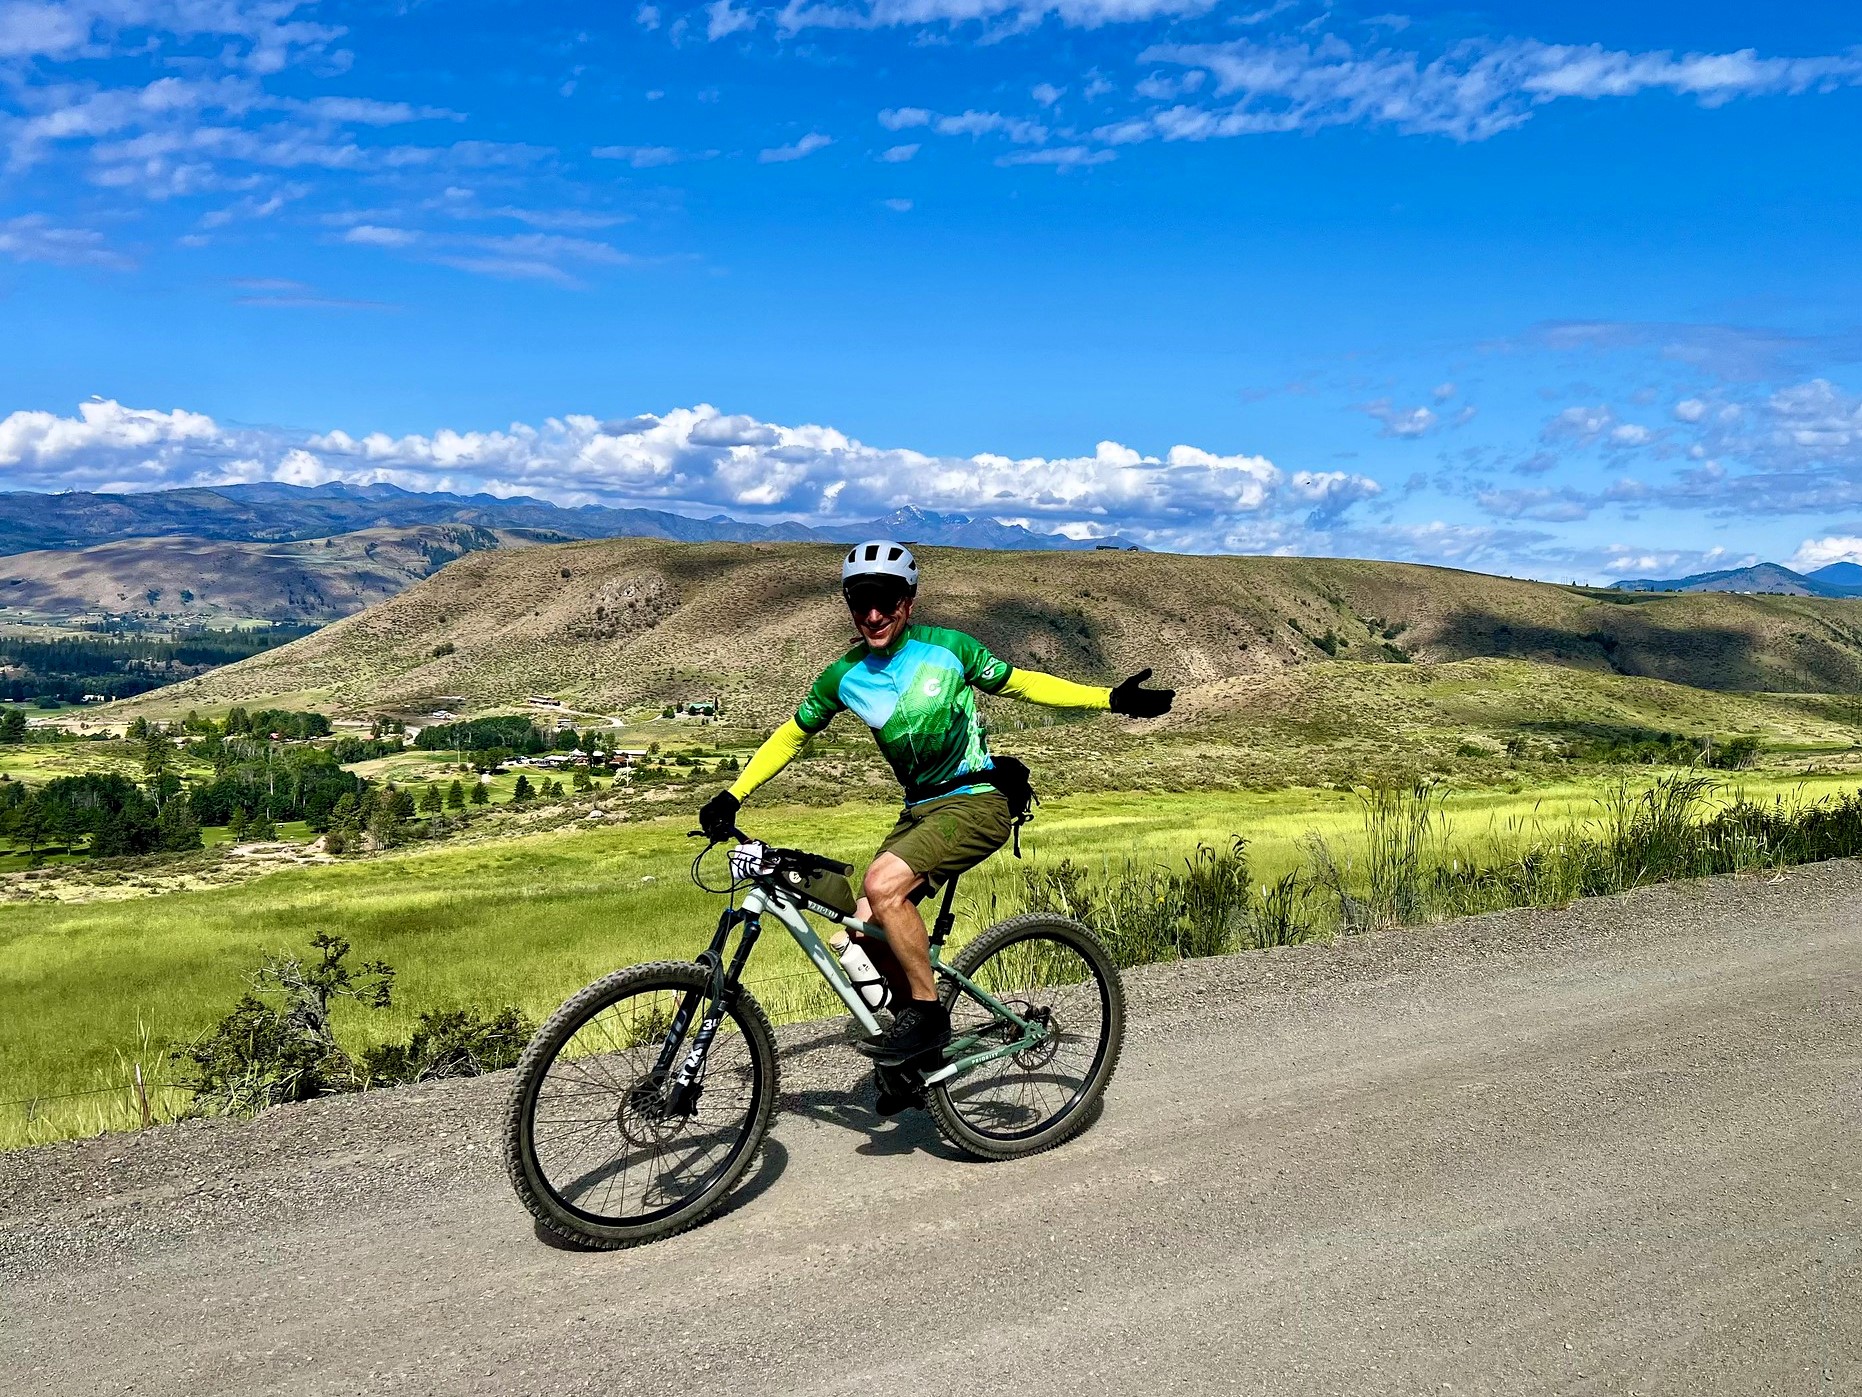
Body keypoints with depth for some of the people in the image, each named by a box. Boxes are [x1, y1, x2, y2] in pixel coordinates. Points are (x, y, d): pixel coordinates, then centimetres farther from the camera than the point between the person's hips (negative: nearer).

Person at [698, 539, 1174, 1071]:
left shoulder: (948, 647, -9)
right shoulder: (845, 676, 0)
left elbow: (1019, 683, 3)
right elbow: (792, 734, 13)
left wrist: (1112, 698, -2)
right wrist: (732, 796, 6)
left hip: (976, 803, -5)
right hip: (919, 812, 5)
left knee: (884, 883, -28)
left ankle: (928, 1012, -11)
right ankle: (920, 1046, 17)